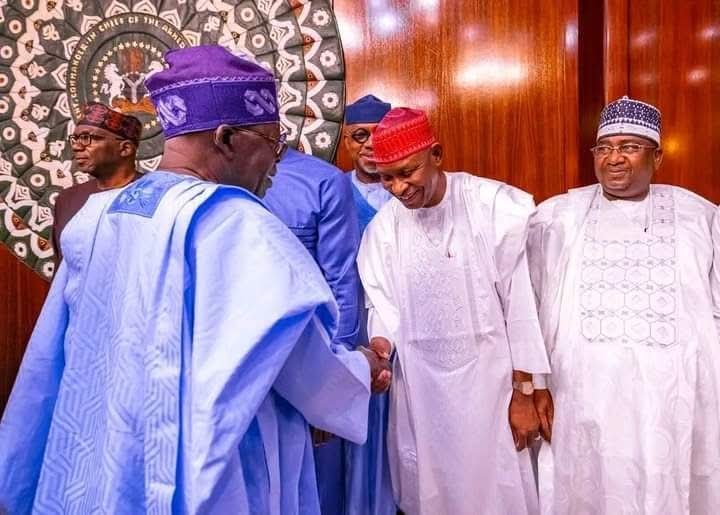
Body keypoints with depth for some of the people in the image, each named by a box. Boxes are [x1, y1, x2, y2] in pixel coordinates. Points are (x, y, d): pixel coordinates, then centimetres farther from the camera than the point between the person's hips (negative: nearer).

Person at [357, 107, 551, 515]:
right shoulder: (383, 226, 0)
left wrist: (523, 392, -6)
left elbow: (522, 303, -8)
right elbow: (383, 302, 5)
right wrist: (380, 344, -17)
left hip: (491, 380, -3)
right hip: (419, 386, 3)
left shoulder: (499, 207, -11)